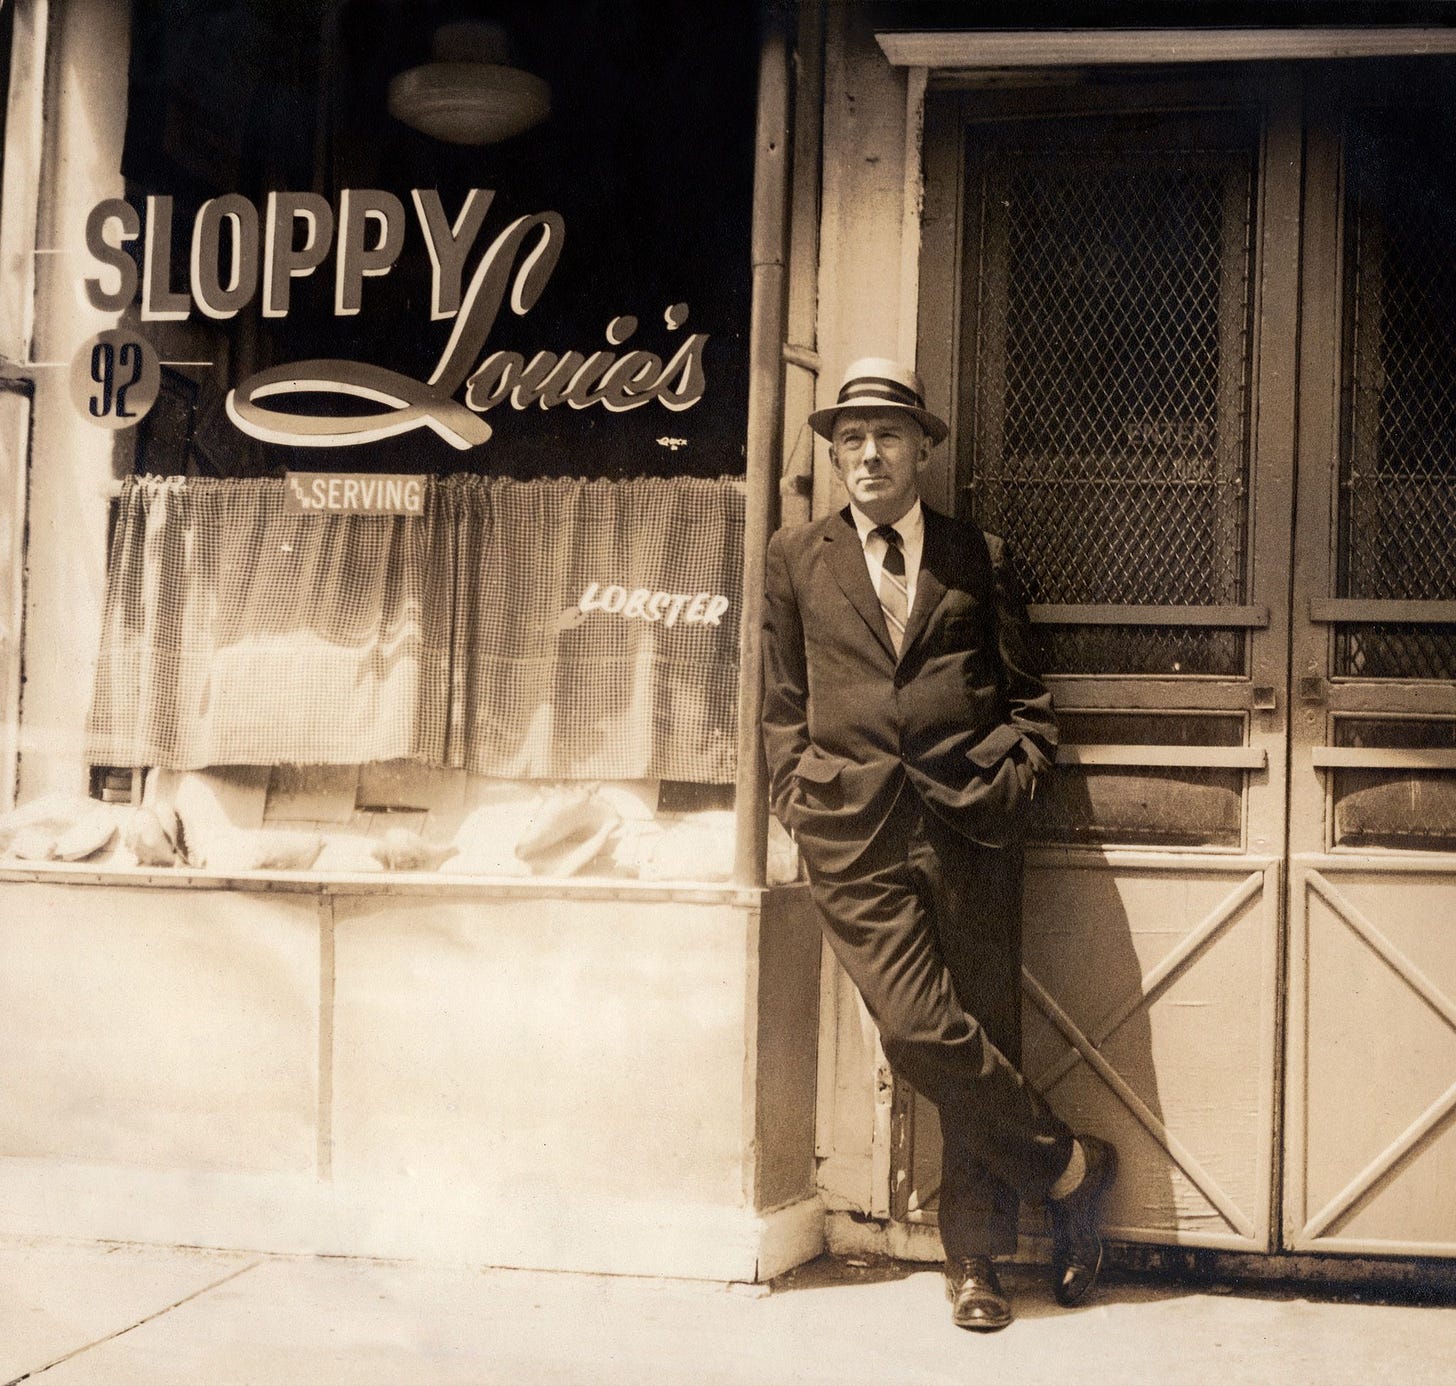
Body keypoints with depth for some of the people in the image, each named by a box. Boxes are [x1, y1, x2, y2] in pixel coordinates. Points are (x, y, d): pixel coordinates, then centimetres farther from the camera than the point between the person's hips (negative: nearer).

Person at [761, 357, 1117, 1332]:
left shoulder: (979, 557, 13)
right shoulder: (798, 558, 14)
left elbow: (1025, 693, 16)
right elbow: (784, 703, 17)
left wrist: (1015, 774, 1)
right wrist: (799, 798, 5)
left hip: (969, 820, 1)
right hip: (854, 830, 0)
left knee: (982, 1031, 0)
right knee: (919, 1027, -15)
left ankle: (974, 1261, 13)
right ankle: (1070, 1169, 5)